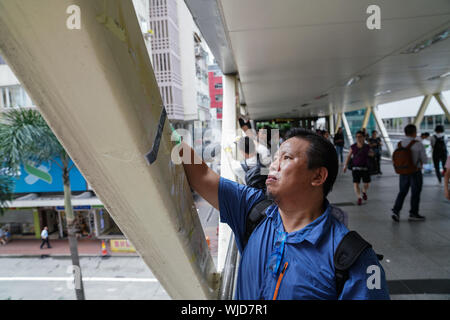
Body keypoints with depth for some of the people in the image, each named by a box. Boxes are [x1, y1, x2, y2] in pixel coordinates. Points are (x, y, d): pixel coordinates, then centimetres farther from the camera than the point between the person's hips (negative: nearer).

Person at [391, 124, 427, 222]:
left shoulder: (399, 144, -1)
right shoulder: (418, 144, -14)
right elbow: (424, 160, -9)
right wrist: (419, 162, 11)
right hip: (415, 172, -4)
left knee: (402, 192, 15)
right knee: (415, 193, 10)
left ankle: (396, 210, 2)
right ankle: (413, 214, 21)